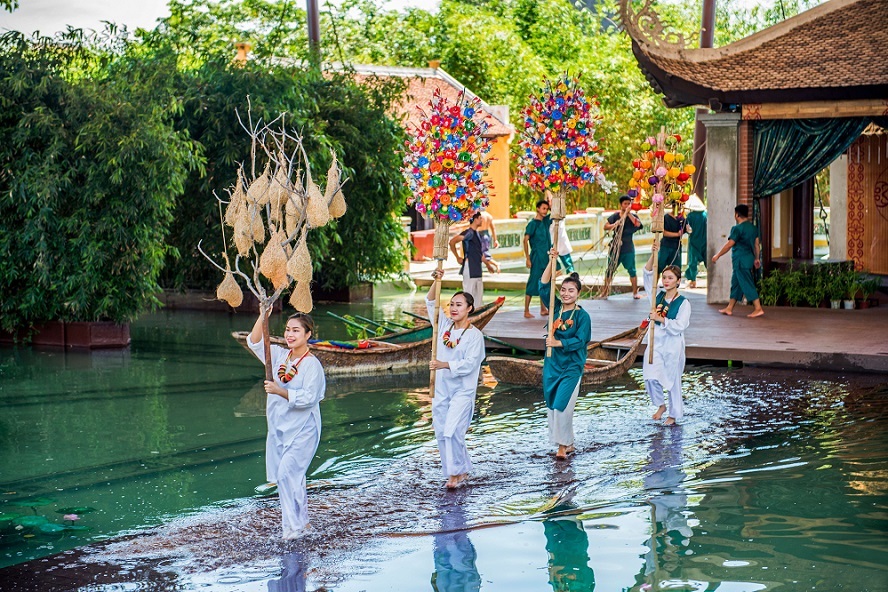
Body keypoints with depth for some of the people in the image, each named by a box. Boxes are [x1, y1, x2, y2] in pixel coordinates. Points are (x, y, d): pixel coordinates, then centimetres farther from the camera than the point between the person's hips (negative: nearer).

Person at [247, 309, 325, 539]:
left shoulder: (312, 364, -11)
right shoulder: (279, 355, 8)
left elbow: (308, 398, -19)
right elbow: (254, 342, 1)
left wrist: (280, 391, -27)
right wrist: (263, 316, -11)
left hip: (302, 429, -6)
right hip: (278, 427, 6)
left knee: (287, 473, -16)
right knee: (293, 476, 11)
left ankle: (293, 527, -9)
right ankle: (302, 520, 23)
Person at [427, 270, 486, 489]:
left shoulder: (475, 335, -8)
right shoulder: (444, 326, 7)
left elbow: (469, 364, -17)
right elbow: (430, 303, 7)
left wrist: (444, 365, -26)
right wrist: (436, 281, -7)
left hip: (462, 390, -6)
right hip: (442, 388, 6)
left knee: (452, 431, -16)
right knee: (441, 433, 5)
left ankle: (455, 473, -4)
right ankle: (463, 470, 17)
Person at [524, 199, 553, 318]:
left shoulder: (546, 221, 10)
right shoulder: (533, 223, -10)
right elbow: (526, 240, -15)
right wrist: (527, 258, -19)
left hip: (546, 257, 8)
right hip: (537, 257, -8)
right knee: (532, 283, -6)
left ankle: (543, 309, 21)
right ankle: (526, 311, -4)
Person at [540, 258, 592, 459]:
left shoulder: (582, 316, -8)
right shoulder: (556, 307, 5)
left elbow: (579, 340, -16)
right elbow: (544, 286, -4)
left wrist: (558, 343, -29)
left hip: (572, 367, -5)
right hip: (552, 364, 5)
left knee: (562, 405, -12)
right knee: (552, 405, 8)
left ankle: (563, 444, 1)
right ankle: (568, 443, 20)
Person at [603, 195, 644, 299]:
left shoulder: (632, 216, 2)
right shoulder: (615, 216, 4)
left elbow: (638, 224, -18)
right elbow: (605, 226, 2)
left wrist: (628, 213, -18)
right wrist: (614, 225, -17)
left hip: (628, 248, -1)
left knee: (631, 270, 1)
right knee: (610, 270, 4)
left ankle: (635, 292, 11)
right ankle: (605, 292, 12)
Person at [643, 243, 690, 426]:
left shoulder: (683, 303, -8)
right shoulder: (658, 295, 4)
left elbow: (679, 326, -17)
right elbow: (647, 275, -3)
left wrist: (660, 319, -25)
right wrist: (653, 255, -14)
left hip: (673, 344, -4)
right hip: (655, 342, 4)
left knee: (673, 380, 6)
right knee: (650, 376, -5)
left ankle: (674, 414, 22)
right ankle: (660, 405, 21)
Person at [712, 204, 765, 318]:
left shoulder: (738, 228, -15)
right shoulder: (753, 227, 10)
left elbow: (729, 244, -15)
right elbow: (757, 244, 14)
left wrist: (717, 255, -7)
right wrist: (757, 258, 21)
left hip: (741, 260, -9)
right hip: (749, 259, 9)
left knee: (747, 284, -7)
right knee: (735, 283, 15)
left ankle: (758, 308, -10)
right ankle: (729, 308, 20)